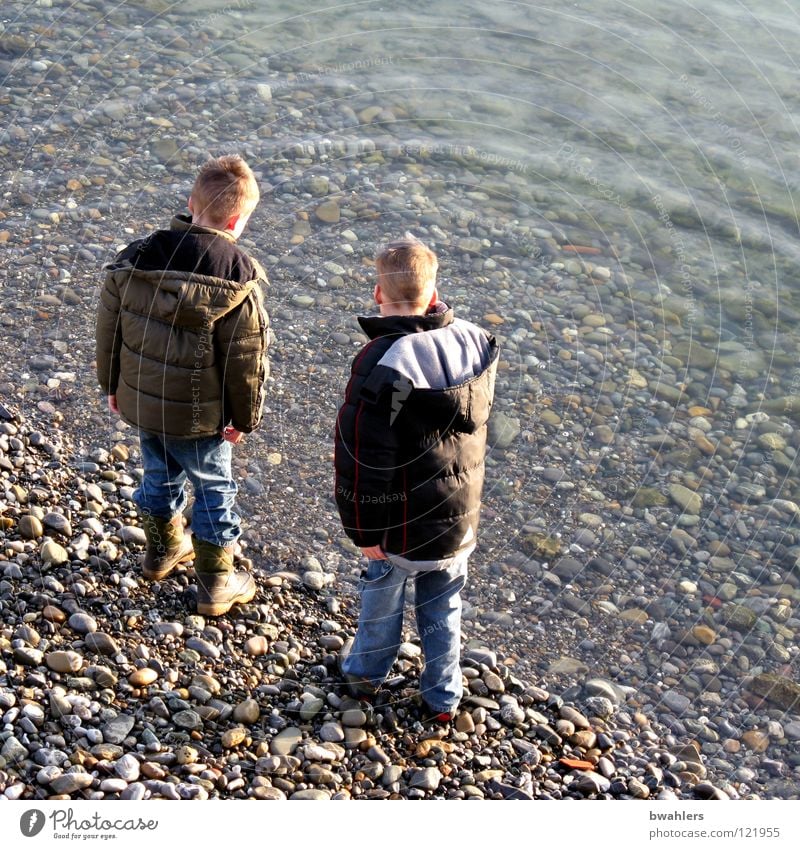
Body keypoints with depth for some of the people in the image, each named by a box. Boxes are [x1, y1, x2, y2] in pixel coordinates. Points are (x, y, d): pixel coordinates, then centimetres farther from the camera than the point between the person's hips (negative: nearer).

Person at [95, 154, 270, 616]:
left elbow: (109, 326, 2)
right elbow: (247, 359, -17)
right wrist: (246, 417, -3)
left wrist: (113, 384, 16)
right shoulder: (238, 277, -22)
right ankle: (216, 585, 26)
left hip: (139, 400, 5)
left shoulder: (134, 258, -7)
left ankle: (163, 549, 49)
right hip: (198, 415, -5)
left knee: (160, 473, 27)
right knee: (214, 489, 14)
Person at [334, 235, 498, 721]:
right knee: (444, 605, 21)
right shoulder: (475, 343, -9)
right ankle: (444, 696, 36)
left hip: (405, 522, -4)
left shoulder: (381, 362, -26)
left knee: (383, 590, 21)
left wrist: (363, 529, -12)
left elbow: (362, 456, -21)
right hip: (461, 516, 4)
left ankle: (367, 673, 43)